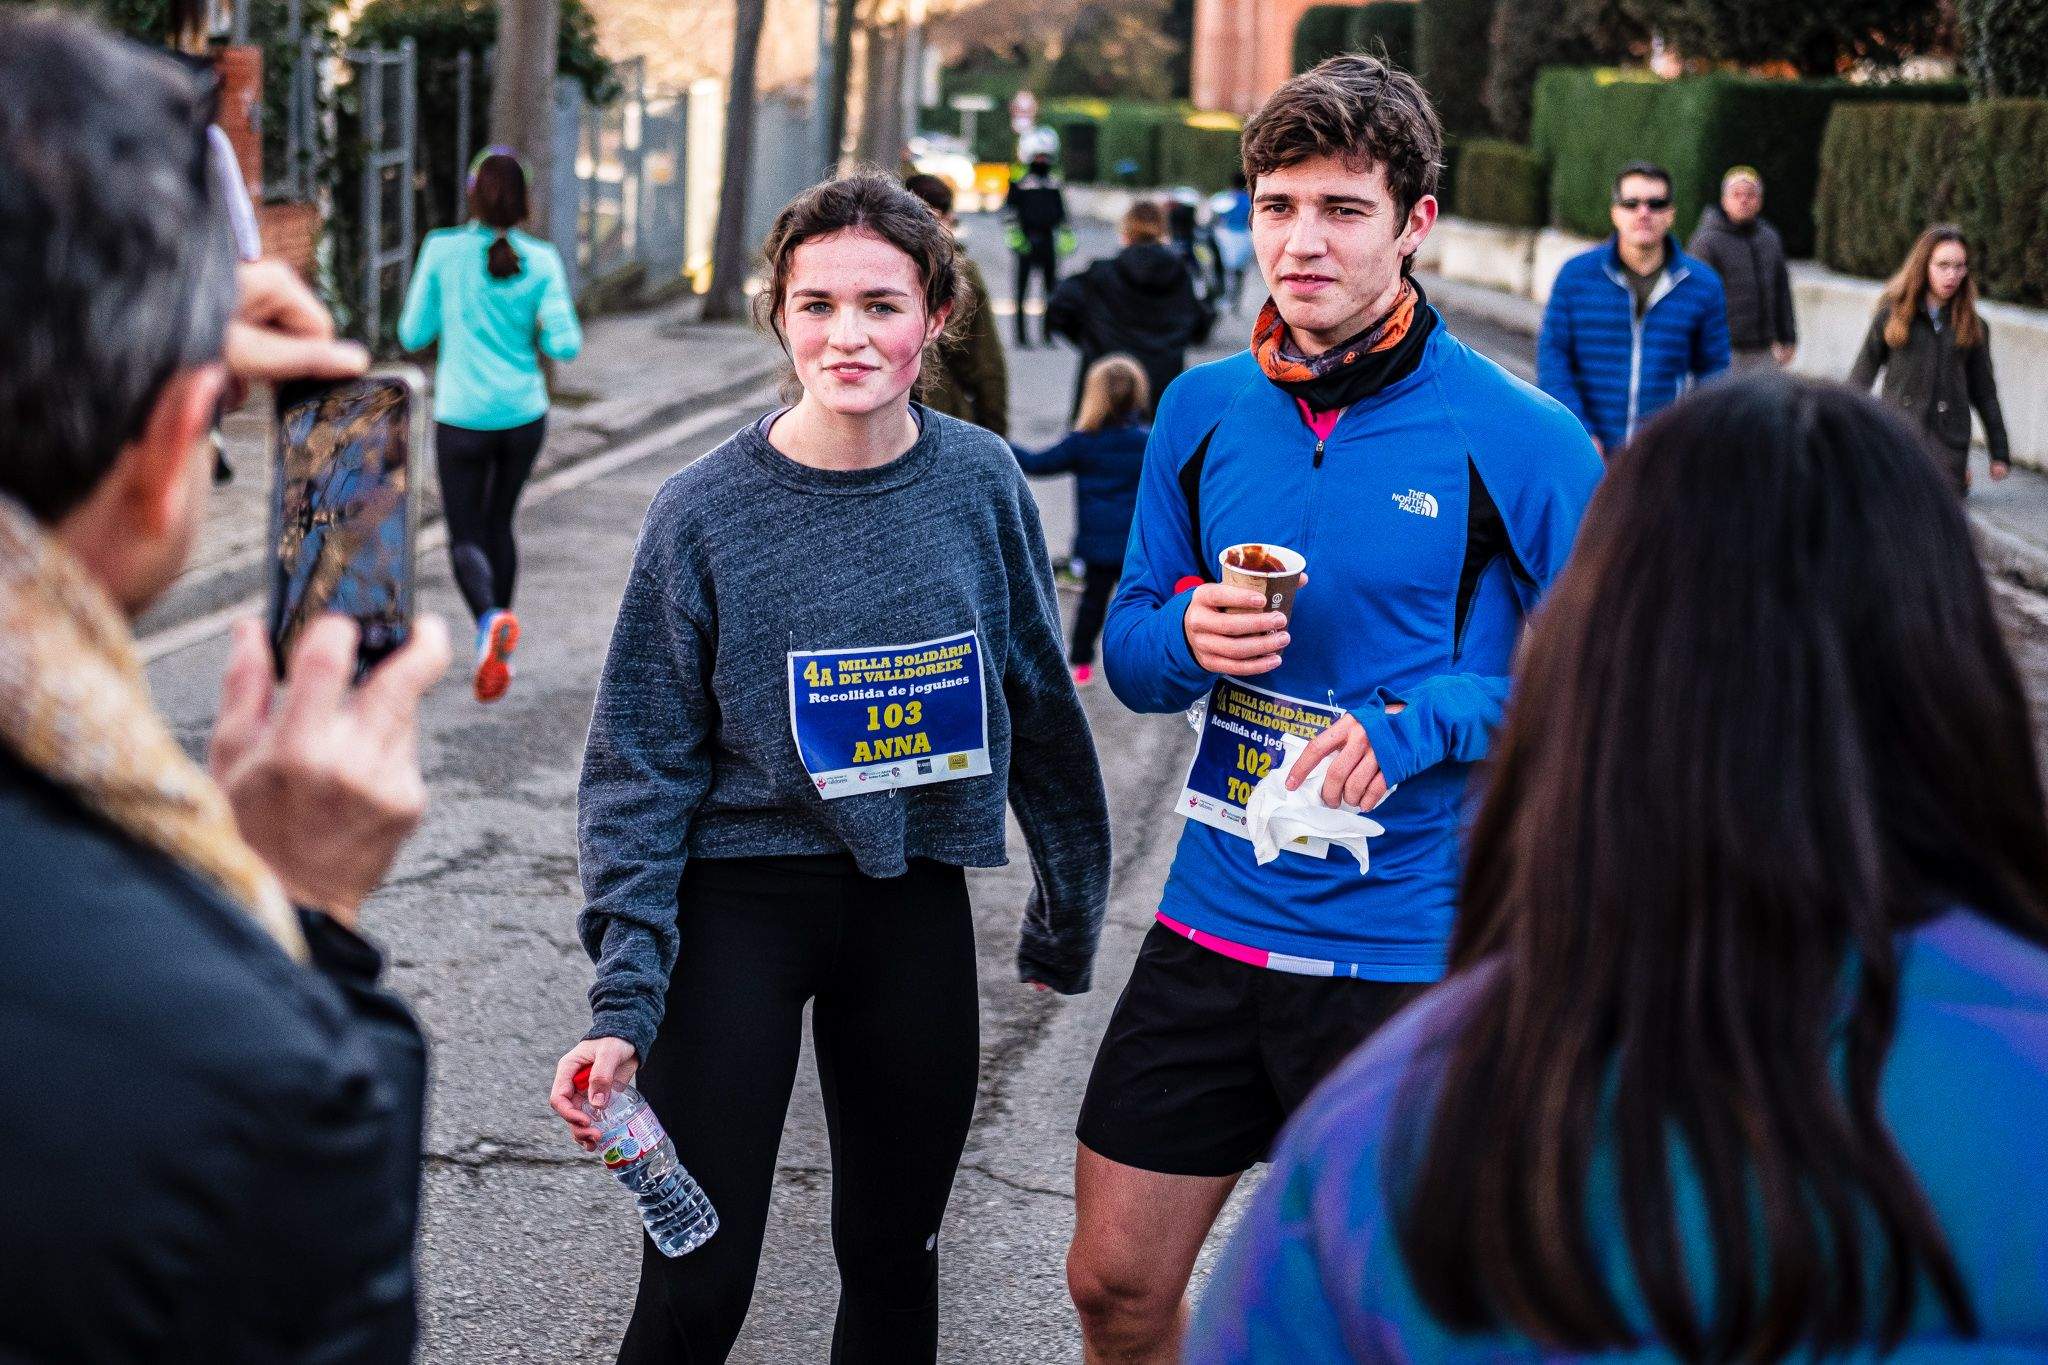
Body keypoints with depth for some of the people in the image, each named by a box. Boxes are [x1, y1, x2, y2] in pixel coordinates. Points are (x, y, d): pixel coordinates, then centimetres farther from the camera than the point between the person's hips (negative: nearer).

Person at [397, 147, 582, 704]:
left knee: (465, 537, 8)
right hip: (524, 415, 2)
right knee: (500, 522, 22)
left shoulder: (442, 251, -8)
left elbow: (414, 335, -2)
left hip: (462, 420, -2)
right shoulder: (542, 261, -6)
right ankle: (495, 657, 22)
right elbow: (565, 345, -10)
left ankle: (490, 617, -24)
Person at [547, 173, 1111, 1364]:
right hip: (743, 901, -2)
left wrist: (1069, 911, 16)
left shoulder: (981, 483, -3)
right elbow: (644, 767, -7)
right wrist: (624, 1004, -14)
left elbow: (1041, 709, 9)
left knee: (894, 1258, 15)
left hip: (916, 901, 3)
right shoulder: (709, 511, -10)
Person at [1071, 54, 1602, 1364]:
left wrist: (1413, 725, -21)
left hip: (1411, 950, -4)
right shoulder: (1205, 409, 3)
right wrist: (1190, 640, -12)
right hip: (1213, 920, 4)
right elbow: (1128, 645, 11)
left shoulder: (1524, 441, -10)